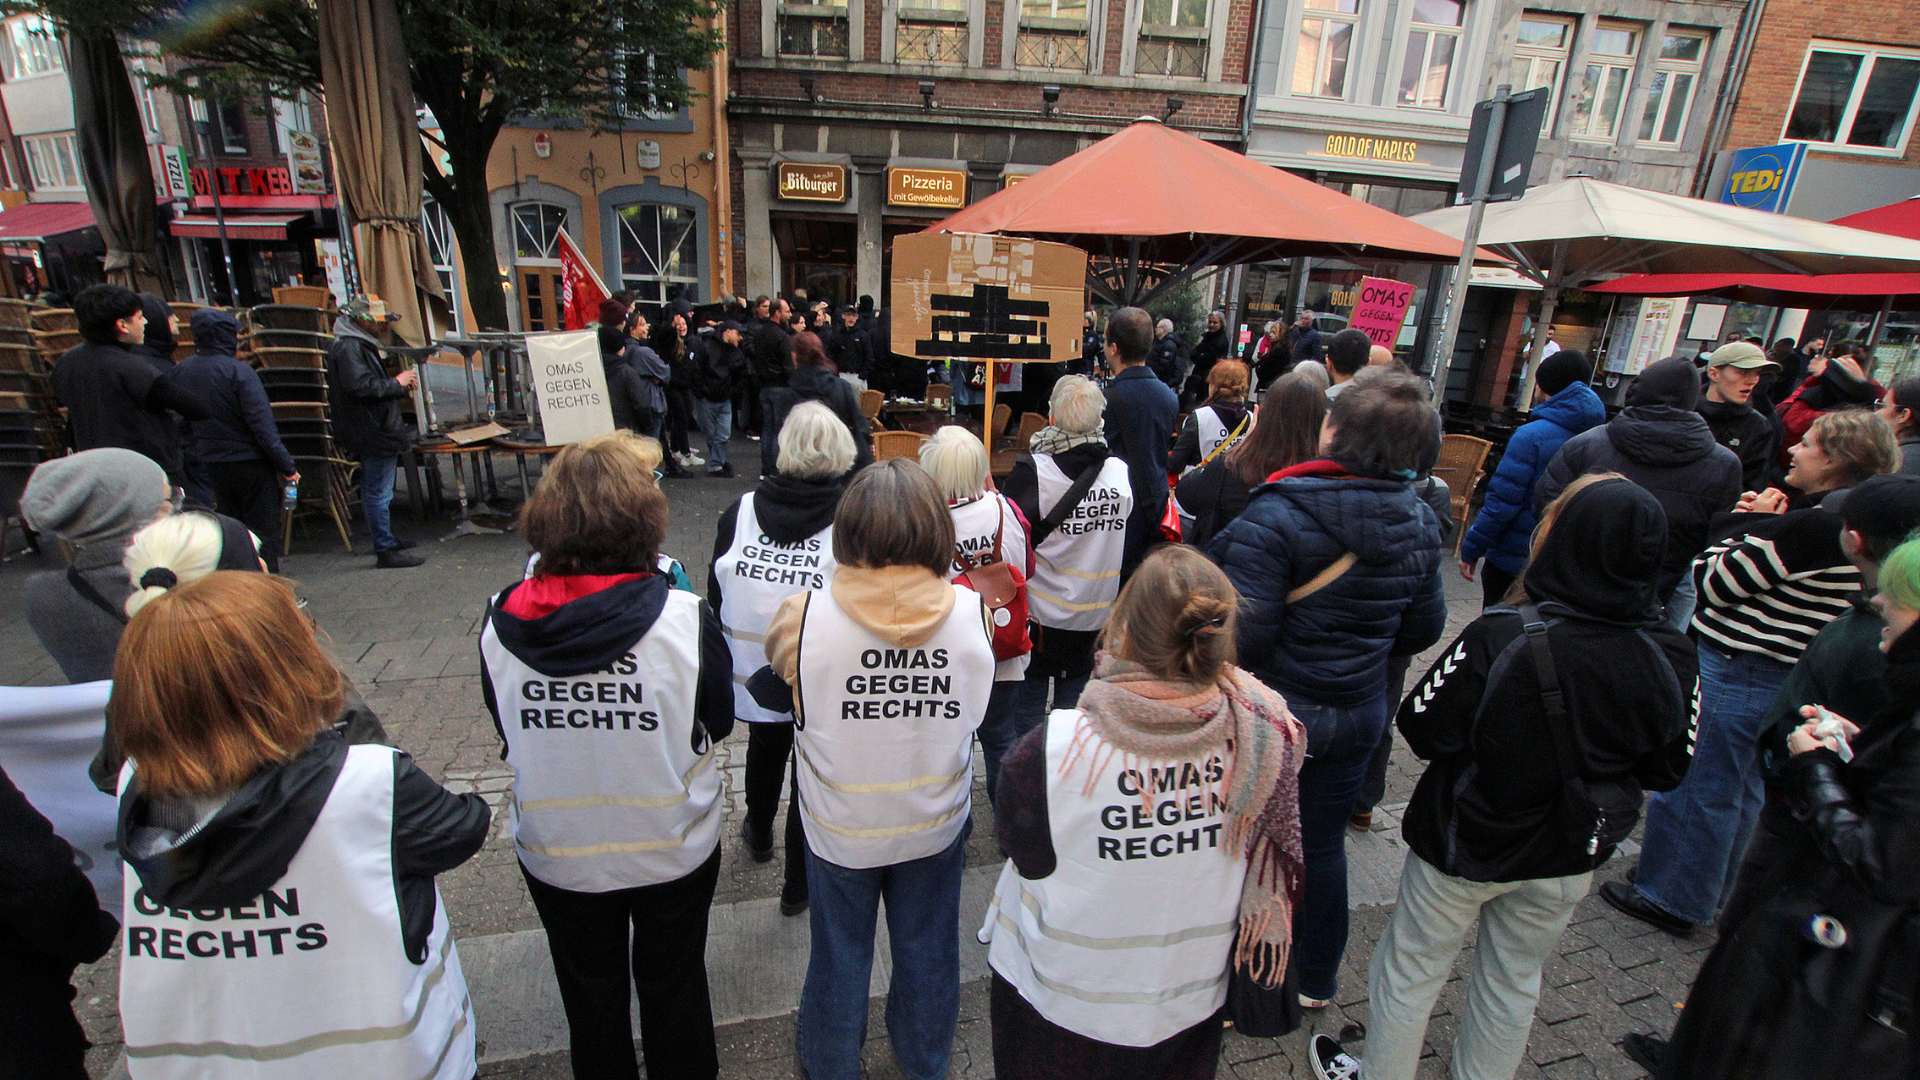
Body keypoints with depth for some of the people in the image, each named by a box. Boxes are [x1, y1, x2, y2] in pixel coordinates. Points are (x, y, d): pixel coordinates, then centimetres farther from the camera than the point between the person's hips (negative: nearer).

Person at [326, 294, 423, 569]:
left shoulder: (360, 344, 17)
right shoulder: (348, 347, -16)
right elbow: (360, 386, -27)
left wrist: (401, 386, 5)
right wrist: (397, 383, -16)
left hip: (375, 431, 11)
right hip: (372, 433, -11)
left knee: (375, 491, 20)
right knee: (379, 492, -5)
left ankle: (386, 540, 32)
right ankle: (386, 550, 0)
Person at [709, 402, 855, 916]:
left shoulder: (740, 511, -9)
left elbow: (716, 593, -1)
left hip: (753, 670, 4)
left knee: (764, 750, 29)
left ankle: (759, 835, 55)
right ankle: (799, 883, 30)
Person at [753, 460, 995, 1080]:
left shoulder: (804, 616, -27)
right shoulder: (973, 612, -21)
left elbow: (776, 663, -3)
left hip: (841, 829, -1)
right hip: (936, 824, 2)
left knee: (840, 956, 25)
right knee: (927, 952, 27)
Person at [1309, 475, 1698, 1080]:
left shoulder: (1503, 636, -30)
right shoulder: (1672, 658, -15)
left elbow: (1424, 730, -23)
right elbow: (1667, 770, -1)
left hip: (1466, 841, -4)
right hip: (1569, 856, 4)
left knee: (1410, 969, 18)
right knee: (1514, 980, 26)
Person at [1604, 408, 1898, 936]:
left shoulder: (1814, 525, -23)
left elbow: (1716, 585, -19)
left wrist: (1744, 525, -7)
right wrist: (1758, 527, -1)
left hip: (1732, 671, -10)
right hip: (1784, 677, 10)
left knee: (1694, 788, 5)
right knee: (1741, 790, 22)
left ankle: (1671, 900, 18)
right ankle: (1715, 890, 37)